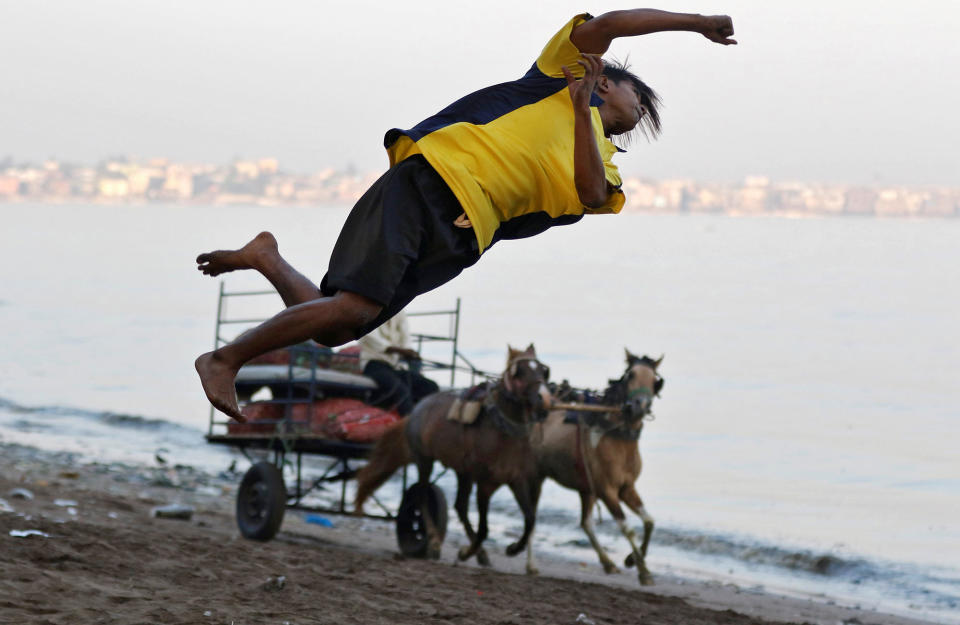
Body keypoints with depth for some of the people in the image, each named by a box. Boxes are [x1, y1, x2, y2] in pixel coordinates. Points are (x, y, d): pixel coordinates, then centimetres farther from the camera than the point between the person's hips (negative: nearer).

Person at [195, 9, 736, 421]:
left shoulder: (601, 159, 26)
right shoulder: (565, 75, 13)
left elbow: (594, 196, 2)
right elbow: (606, 25, -5)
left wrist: (582, 110, -1)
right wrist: (695, 22, 1)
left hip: (460, 235, 7)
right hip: (435, 177, -7)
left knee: (339, 327, -8)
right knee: (352, 305, -23)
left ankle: (269, 259, 10)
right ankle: (225, 359, -13)